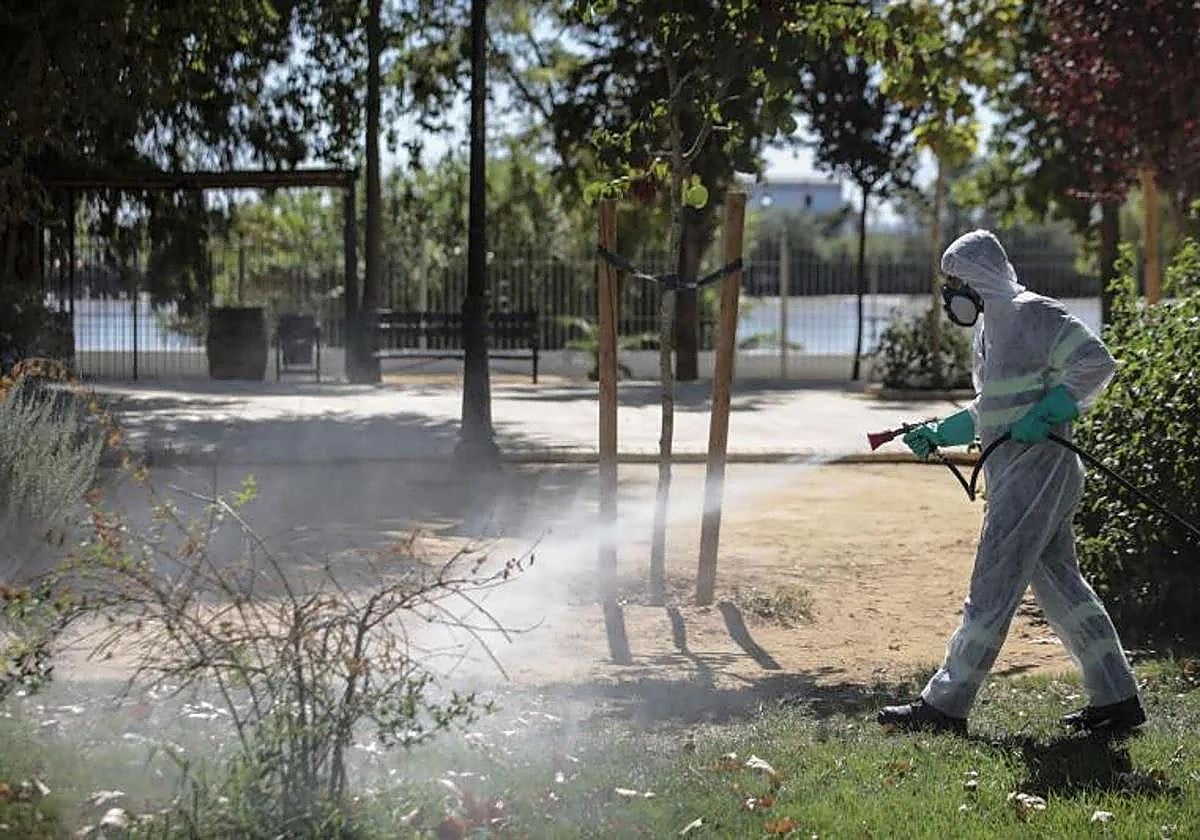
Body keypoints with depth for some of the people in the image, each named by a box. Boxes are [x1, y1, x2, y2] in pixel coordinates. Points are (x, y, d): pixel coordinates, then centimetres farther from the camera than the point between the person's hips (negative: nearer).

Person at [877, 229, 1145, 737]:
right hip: (1013, 473, 10)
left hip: (1037, 469, -10)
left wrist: (1046, 415, -22)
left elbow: (1096, 362, -19)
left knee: (992, 590, -6)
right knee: (1060, 585, 12)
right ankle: (1116, 699, 18)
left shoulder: (1033, 314, -11)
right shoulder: (991, 324, 19)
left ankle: (946, 705, -2)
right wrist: (937, 434, 18)